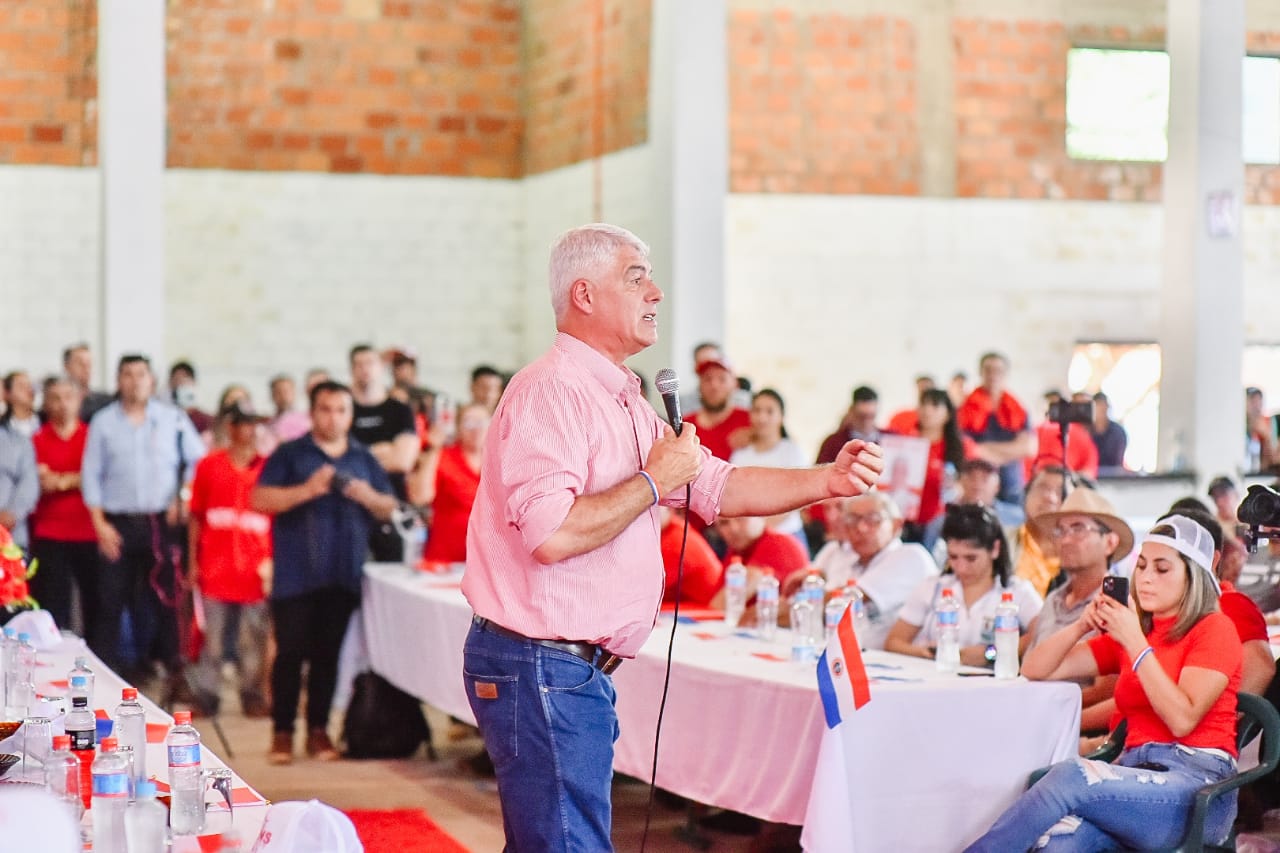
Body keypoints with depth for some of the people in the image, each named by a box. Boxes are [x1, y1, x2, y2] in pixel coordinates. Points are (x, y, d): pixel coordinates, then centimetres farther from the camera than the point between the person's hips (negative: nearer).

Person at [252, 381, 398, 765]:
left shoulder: (365, 459, 15)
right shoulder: (290, 455, 4)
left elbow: (389, 509, 15)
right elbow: (259, 499, -7)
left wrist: (368, 497, -7)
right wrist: (308, 490, -18)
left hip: (345, 574, 3)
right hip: (296, 572, -3)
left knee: (328, 653, 6)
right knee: (291, 651, -4)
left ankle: (318, 729, 13)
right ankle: (282, 731, 2)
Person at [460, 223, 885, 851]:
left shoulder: (626, 403, 18)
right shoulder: (552, 391, -16)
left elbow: (717, 487, 21)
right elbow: (550, 535, -27)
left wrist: (829, 481, 9)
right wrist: (656, 480, -16)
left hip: (581, 670, 11)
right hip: (540, 665, -11)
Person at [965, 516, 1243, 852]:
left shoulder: (1214, 629, 6)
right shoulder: (1128, 632, 23)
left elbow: (1182, 719, -10)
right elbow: (1035, 670, 18)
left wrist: (1135, 642, -11)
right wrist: (1082, 626, 2)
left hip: (1198, 780, -4)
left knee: (1071, 776, -32)